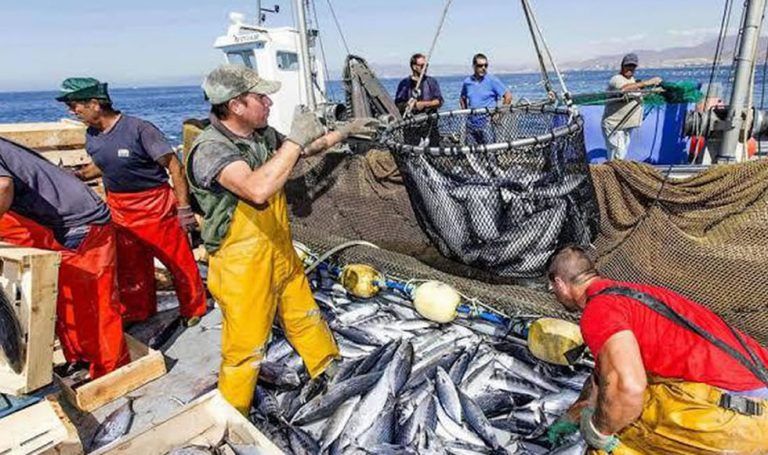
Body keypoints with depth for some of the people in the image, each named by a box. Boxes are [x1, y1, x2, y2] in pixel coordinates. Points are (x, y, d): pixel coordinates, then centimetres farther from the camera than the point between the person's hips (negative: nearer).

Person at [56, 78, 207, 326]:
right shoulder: (92, 136, 4)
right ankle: (137, 313, 37)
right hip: (119, 209, 7)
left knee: (179, 261, 1)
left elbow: (174, 166, -17)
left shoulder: (138, 129, -18)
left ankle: (194, 312, 21)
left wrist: (184, 208, -19)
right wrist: (78, 175, 4)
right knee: (129, 266, 17)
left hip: (156, 205, -7)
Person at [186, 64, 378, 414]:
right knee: (245, 348, 8)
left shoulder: (263, 135, -1)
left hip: (281, 254, 8)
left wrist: (344, 131, 19)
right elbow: (258, 189, -43)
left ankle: (329, 372, 49)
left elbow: (306, 149, 19)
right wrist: (296, 139, -35)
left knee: (305, 317, 24)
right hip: (242, 268, -7)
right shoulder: (209, 149, -25)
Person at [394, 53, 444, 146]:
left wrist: (424, 104, -12)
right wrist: (407, 105, -19)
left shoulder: (432, 81, 9)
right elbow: (398, 104, 2)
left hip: (430, 123, 2)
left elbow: (439, 101, 2)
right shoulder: (405, 83, 5)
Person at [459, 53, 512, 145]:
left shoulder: (492, 80, -5)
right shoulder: (467, 81, 7)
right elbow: (462, 98, 24)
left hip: (487, 122, -4)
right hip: (472, 123, 4)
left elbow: (508, 96, -7)